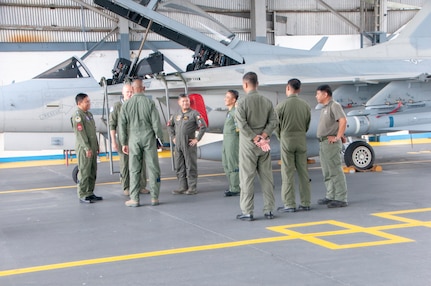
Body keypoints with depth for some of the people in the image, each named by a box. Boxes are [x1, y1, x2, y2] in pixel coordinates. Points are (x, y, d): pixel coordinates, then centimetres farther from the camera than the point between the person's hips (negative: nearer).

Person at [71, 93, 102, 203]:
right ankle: (82, 195, -1)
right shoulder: (78, 116, -12)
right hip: (83, 148, -9)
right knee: (84, 172, -6)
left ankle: (90, 193, 20)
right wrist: (87, 148, -20)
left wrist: (97, 146, 20)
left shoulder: (89, 114, 16)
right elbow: (80, 133, -17)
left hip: (92, 148, 9)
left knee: (93, 172, 12)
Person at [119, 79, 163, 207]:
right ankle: (154, 197, 7)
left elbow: (122, 125, 1)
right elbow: (156, 122, -7)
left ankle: (134, 199, 5)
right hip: (149, 138, -1)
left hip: (134, 140, 1)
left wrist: (124, 143, 8)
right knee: (153, 168, 5)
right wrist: (159, 136, 7)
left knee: (134, 170, 5)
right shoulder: (150, 103, -6)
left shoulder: (126, 105, 0)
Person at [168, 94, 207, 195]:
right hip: (178, 145, 6)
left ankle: (192, 188, 3)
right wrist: (173, 137, 17)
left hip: (189, 144, -6)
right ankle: (183, 187, 16)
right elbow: (169, 125, 26)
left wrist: (197, 139, -9)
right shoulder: (176, 115, 12)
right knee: (179, 167, 8)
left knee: (190, 166, -2)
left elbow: (203, 127, -8)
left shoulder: (194, 113, -4)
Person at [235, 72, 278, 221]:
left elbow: (242, 125, -16)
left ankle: (247, 212, 2)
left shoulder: (242, 102, -9)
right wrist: (263, 137, -6)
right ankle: (269, 210, 13)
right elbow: (274, 121, -1)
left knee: (247, 178, 1)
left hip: (248, 144, -4)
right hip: (264, 145, 4)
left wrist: (255, 138, -11)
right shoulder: (267, 102, 5)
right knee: (267, 177, 9)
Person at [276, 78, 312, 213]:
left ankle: (289, 204, 0)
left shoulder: (281, 105, -11)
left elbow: (276, 126, -3)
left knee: (288, 173, 0)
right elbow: (307, 125, 6)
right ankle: (305, 203, 12)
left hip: (287, 140, -4)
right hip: (302, 140, 4)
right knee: (303, 172, 8)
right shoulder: (306, 105, 0)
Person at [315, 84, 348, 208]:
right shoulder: (324, 108, 19)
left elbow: (343, 121, -23)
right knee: (327, 173, 14)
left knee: (336, 171, -9)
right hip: (323, 143, 10)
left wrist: (337, 137, -21)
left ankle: (341, 199, -7)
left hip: (331, 143, -10)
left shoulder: (334, 106, -10)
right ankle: (330, 196, 22)